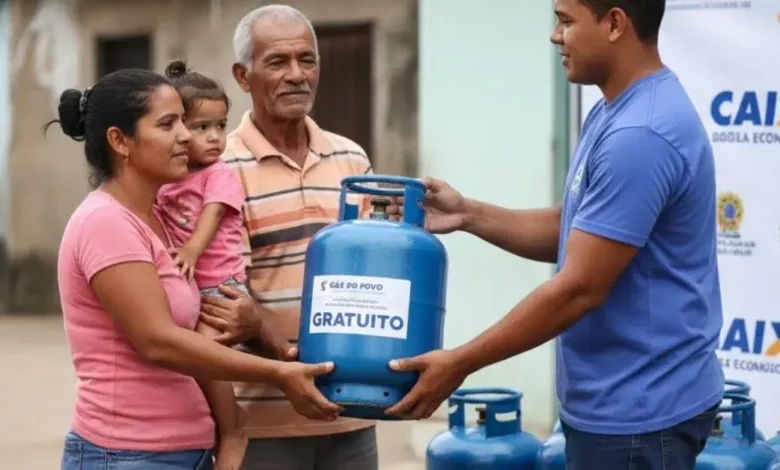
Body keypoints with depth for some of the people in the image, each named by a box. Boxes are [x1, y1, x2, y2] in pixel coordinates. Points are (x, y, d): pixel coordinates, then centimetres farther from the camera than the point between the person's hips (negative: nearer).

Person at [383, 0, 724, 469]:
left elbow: (579, 288, -24)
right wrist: (468, 214, 4)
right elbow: (572, 231, 18)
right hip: (618, 401, 10)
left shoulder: (640, 133, -24)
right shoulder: (616, 113, 9)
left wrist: (460, 363, -18)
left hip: (635, 409, -10)